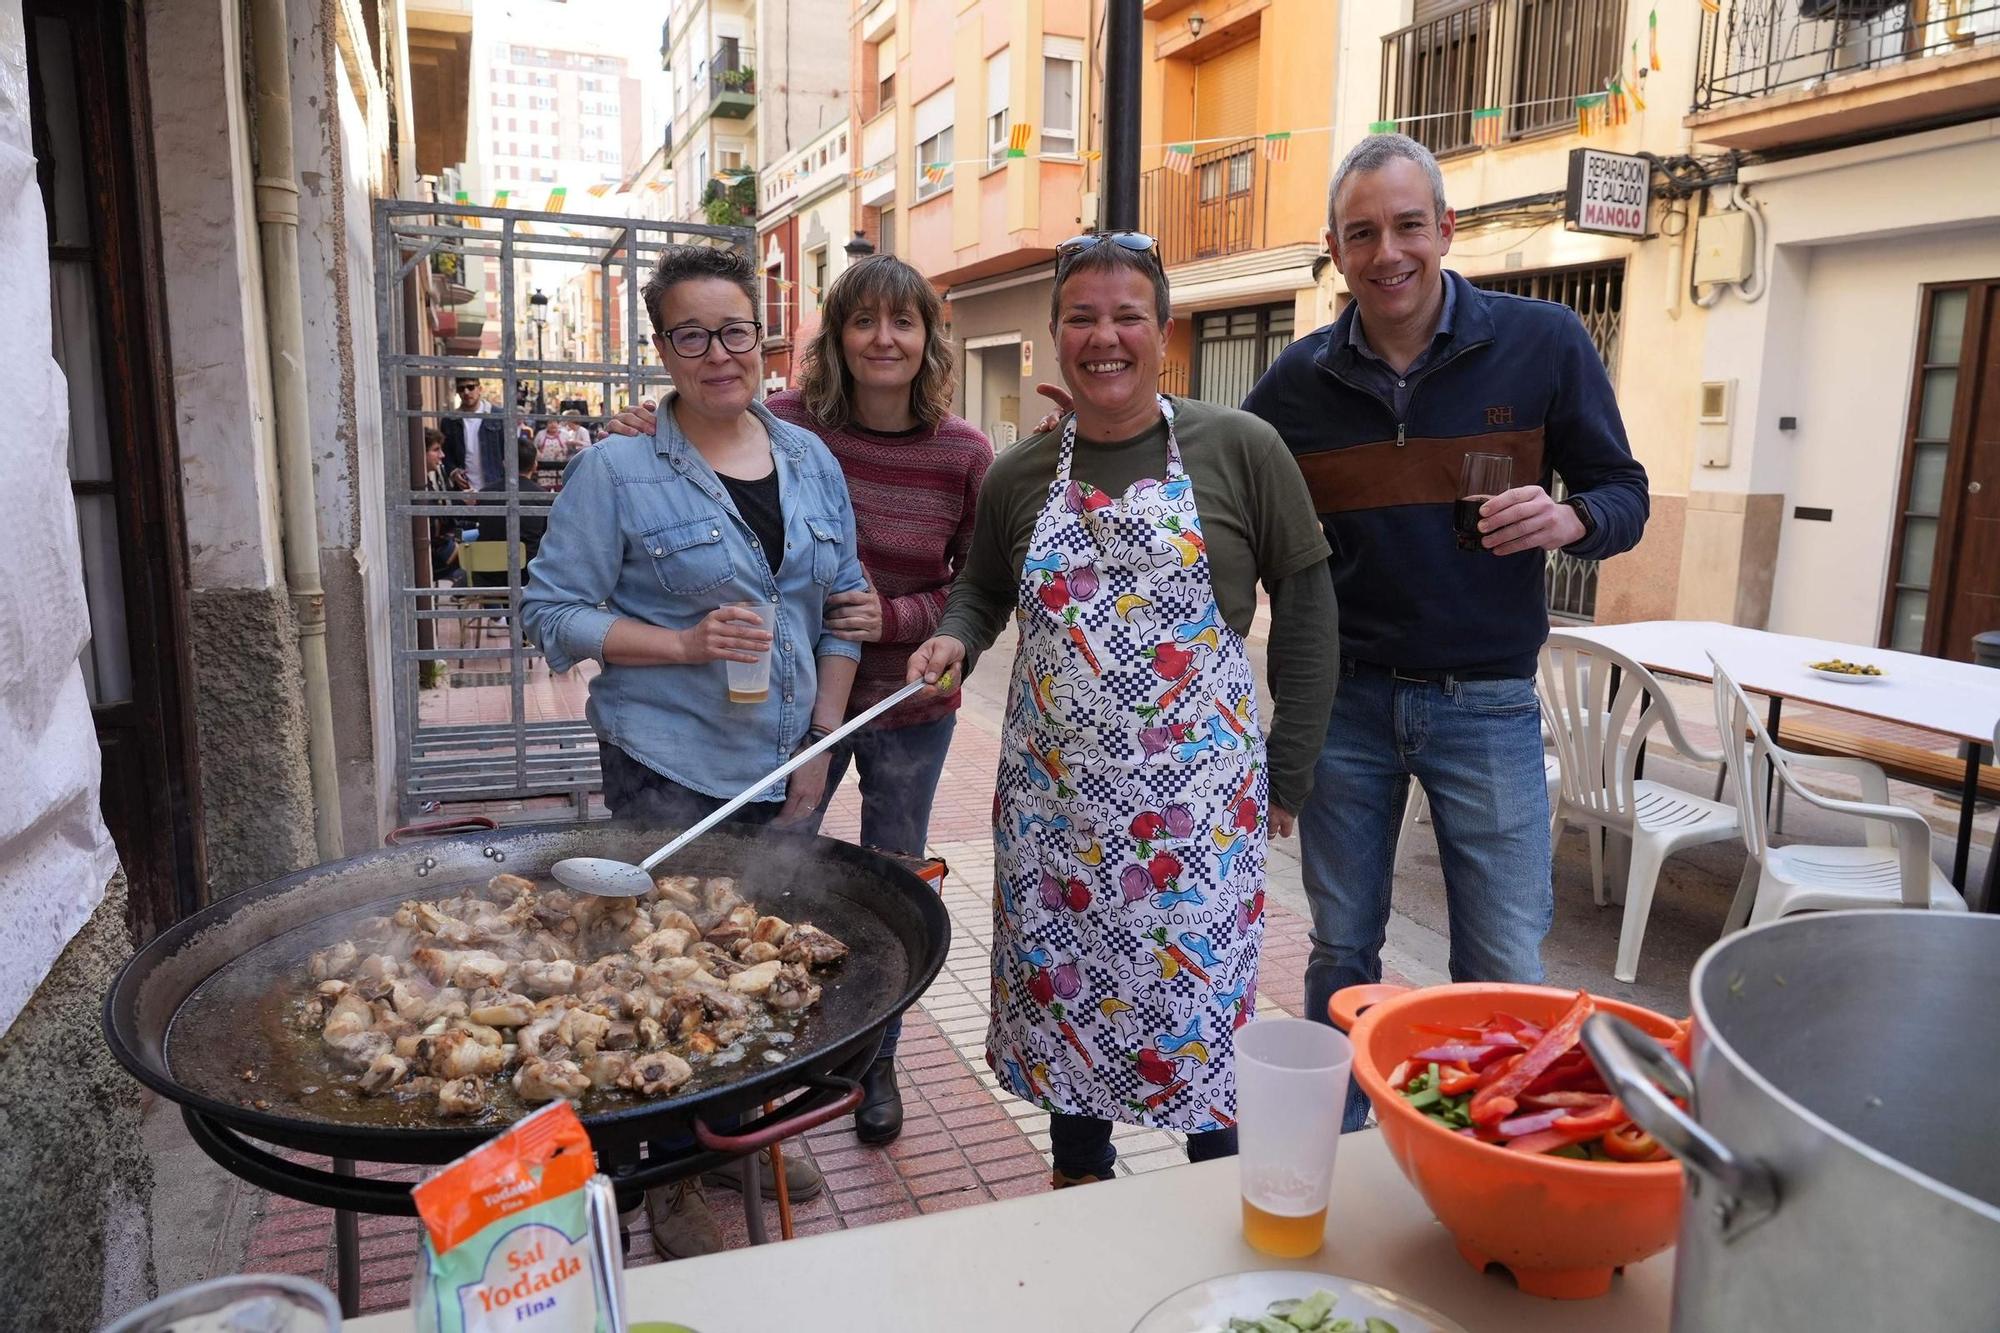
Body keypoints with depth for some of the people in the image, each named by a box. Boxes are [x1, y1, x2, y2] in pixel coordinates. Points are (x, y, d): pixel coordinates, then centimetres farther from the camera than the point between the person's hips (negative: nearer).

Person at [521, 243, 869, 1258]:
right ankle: (670, 1181, 24)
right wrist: (683, 645, -19)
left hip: (788, 766, 5)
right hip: (670, 770, -5)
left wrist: (822, 739, 3)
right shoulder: (617, 470, -7)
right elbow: (552, 610, -7)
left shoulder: (811, 460, 7)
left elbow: (843, 608, 10)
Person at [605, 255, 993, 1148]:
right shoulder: (788, 425, -12)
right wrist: (642, 442, -18)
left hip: (910, 708, 1)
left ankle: (877, 1065, 39)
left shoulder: (965, 455, -10)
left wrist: (895, 618, -20)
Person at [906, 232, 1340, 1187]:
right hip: (1054, 791, 4)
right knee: (1062, 983, 13)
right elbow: (982, 587, 19)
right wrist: (954, 638, -4)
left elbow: (1305, 605, -1)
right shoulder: (1019, 475, 4)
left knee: (1198, 992, 5)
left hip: (1198, 794, -3)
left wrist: (1289, 767, -2)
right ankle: (1078, 1176, 38)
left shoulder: (1241, 449, -5)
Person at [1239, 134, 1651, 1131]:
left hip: (1485, 703, -1)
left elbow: (1623, 494, 0)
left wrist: (1568, 519, -20)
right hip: (1340, 701, 2)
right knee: (1341, 954, 14)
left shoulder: (1542, 343, -4)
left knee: (1506, 974, 3)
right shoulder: (1297, 381, 1)